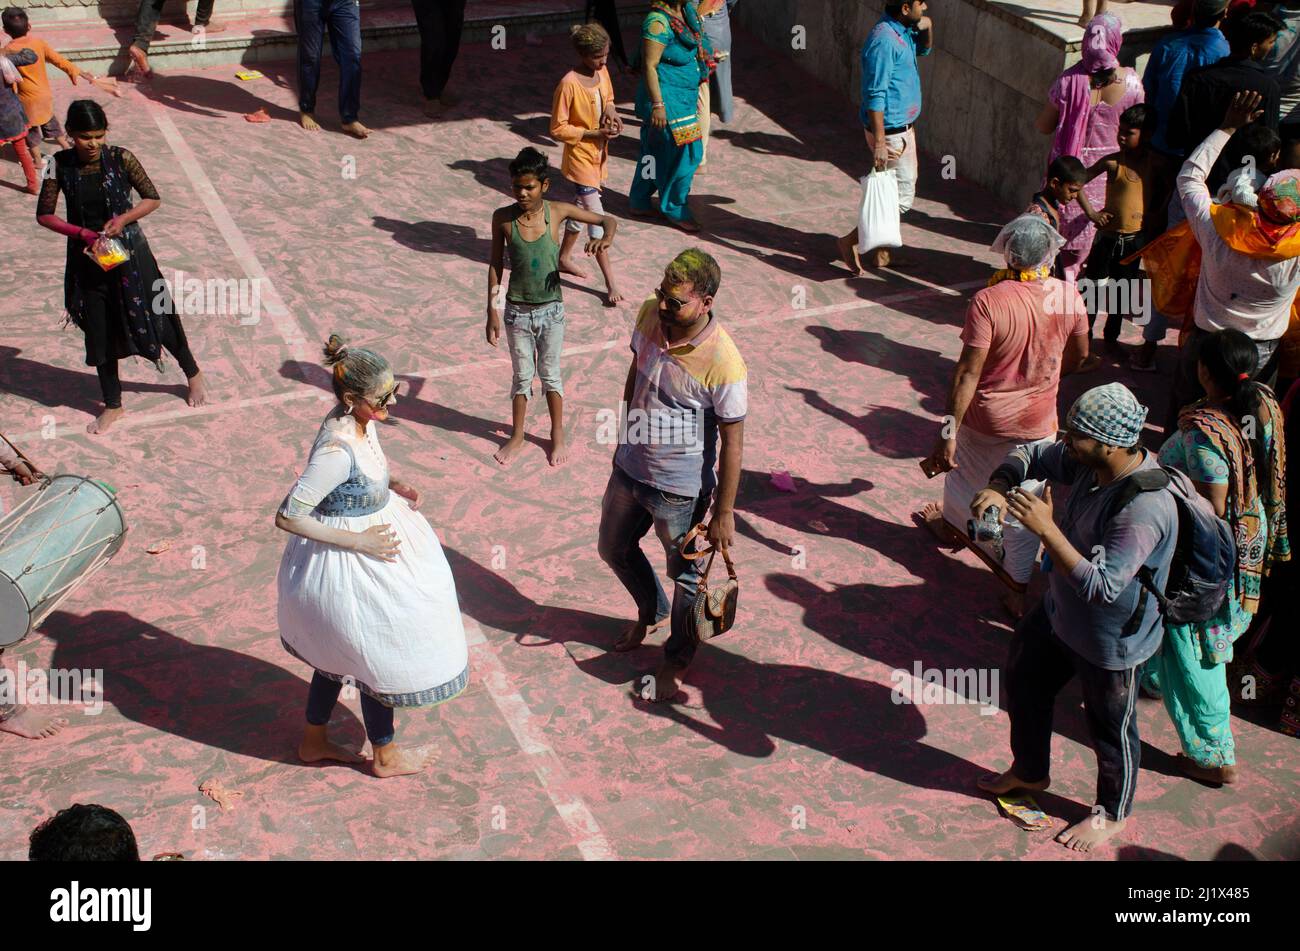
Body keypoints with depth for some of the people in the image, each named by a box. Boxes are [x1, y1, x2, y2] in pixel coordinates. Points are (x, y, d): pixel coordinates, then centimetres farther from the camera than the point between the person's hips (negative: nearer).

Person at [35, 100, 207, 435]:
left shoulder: (121, 159, -12)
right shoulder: (60, 165, -10)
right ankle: (113, 405, 28)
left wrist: (124, 218, -20)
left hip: (129, 253, -1)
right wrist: (82, 233, -19)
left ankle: (194, 375, 36)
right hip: (87, 258, 2)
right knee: (99, 332, 11)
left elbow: (153, 198, -4)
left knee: (157, 316, 11)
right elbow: (44, 214, -6)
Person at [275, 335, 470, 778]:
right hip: (347, 566, -9)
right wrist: (358, 542, -25)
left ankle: (314, 741, 46)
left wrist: (392, 487, -3)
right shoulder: (337, 450, -34)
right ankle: (385, 756, 36)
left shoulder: (360, 421, -7)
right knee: (380, 657, 12)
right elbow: (287, 517, -29)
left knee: (338, 653, 26)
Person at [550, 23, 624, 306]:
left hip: (599, 154, 8)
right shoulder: (569, 85, -23)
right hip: (580, 158, -8)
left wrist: (611, 112, -6)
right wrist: (595, 133, -24)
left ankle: (564, 258, 43)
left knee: (580, 208, 22)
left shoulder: (602, 72, -1)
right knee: (596, 218, -6)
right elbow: (557, 129, -18)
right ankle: (611, 283, -2)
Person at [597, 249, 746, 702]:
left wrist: (724, 514, -14)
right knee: (615, 549, 27)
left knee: (685, 575, 16)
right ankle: (651, 611, 57)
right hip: (628, 469, 7)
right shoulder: (650, 314, -12)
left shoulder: (723, 363, -30)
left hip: (679, 489, -7)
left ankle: (676, 661, 40)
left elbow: (732, 443, -20)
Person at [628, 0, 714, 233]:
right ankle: (675, 210, 13)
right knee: (684, 153, -2)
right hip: (666, 98, -9)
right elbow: (649, 66, -22)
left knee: (654, 151, 17)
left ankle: (639, 202, 30)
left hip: (683, 97, 9)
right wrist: (657, 105, -24)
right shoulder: (658, 21, -22)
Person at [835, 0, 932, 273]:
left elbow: (923, 49, 28)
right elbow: (875, 96, -25)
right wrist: (879, 143, -27)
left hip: (903, 128, 10)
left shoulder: (901, 30, 7)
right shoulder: (883, 40, -22)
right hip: (891, 133, -10)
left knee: (891, 193, 16)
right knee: (902, 198, -4)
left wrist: (927, 27, 5)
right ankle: (852, 241, 3)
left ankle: (880, 252, 27)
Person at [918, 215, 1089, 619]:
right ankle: (1019, 589, 20)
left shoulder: (988, 301, -24)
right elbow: (1078, 355, 5)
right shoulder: (1069, 296, -12)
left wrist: (948, 432, -17)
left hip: (985, 416, -2)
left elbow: (968, 373, -23)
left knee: (962, 472, 28)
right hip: (1038, 420, 2)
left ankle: (953, 524, 55)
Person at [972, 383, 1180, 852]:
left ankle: (1112, 814, 45)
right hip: (1060, 613, 8)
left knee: (1111, 730, 17)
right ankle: (1028, 772, 53)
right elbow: (1033, 455, 2)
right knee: (1023, 682, 26)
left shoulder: (1145, 508, -38)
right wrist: (999, 487, -19)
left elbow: (1101, 587, -40)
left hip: (1111, 641, -8)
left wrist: (1046, 528, -42)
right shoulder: (1089, 461, -14)